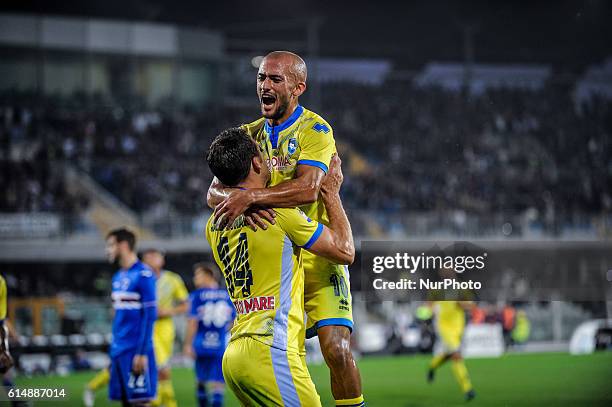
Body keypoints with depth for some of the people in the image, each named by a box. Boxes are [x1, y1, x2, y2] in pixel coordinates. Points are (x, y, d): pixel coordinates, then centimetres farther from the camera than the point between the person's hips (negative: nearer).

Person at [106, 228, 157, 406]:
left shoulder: (143, 275, -10)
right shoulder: (118, 277, 16)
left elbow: (149, 316, -14)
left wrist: (142, 352, -18)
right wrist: (114, 349, 18)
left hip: (136, 350, -8)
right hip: (119, 350, 8)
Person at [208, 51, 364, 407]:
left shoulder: (314, 130, -7)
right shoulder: (249, 134, 11)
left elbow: (307, 188, -24)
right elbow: (215, 193, 0)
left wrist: (250, 195, -31)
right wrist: (242, 203, -22)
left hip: (316, 258, -5)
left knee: (337, 349, -16)